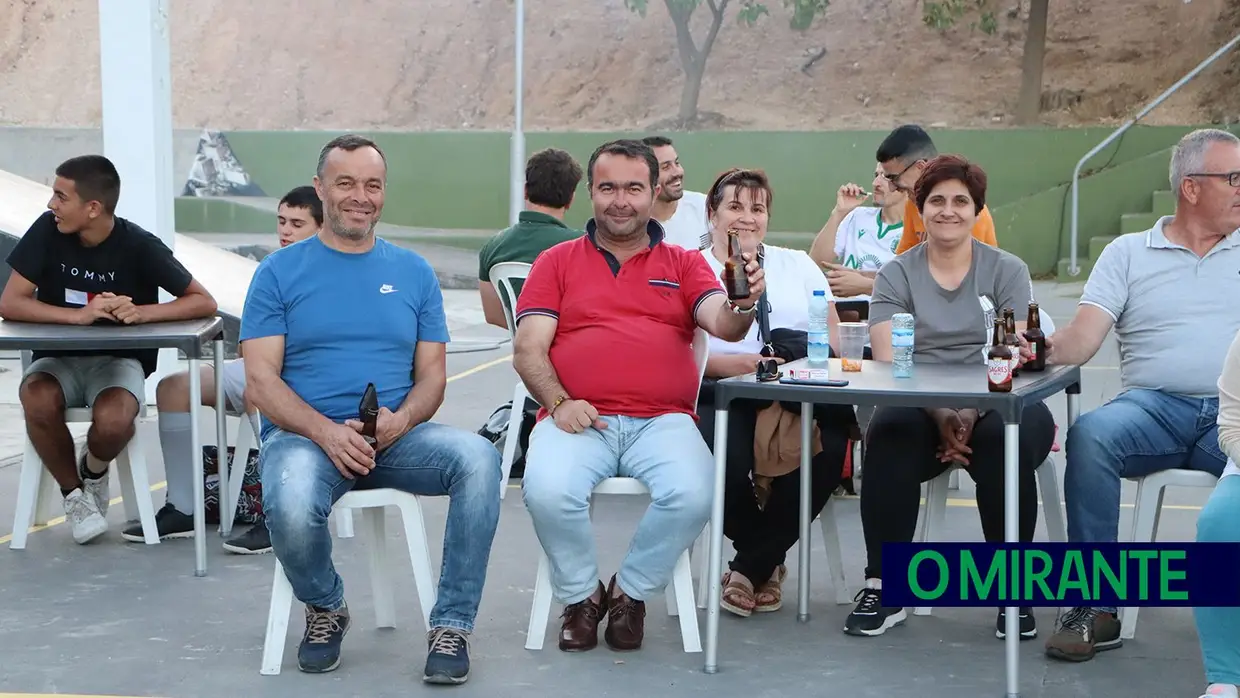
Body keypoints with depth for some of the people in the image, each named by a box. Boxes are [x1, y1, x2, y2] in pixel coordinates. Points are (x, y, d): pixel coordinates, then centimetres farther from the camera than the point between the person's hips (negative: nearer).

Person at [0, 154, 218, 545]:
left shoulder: (139, 246, -13)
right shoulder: (47, 230, -8)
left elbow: (204, 303, -10)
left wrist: (142, 312, -27)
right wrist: (80, 315, -27)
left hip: (119, 360, -2)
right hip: (58, 357, 2)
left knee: (113, 421, -34)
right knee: (37, 401, -33)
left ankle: (94, 471, 6)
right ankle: (72, 490, -3)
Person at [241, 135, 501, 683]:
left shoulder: (413, 272, 14)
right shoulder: (280, 272, 6)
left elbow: (432, 375, 11)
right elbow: (260, 382, -1)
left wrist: (400, 420, -13)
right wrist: (327, 432, -19)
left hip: (398, 437, 2)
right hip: (304, 435, -2)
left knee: (478, 457, -29)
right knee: (291, 509, -36)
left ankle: (452, 625, -17)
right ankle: (325, 609, 0)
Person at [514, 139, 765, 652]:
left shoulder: (684, 264, 18)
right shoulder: (557, 263, 17)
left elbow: (721, 325, 0)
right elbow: (527, 350, 8)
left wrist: (742, 305, -24)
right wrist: (559, 402, -11)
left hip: (662, 421, 1)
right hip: (579, 419, 0)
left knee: (692, 495, -30)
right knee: (548, 493, -31)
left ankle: (630, 592, 1)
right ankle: (581, 594, 1)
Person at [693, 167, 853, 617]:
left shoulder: (799, 266, 25)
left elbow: (831, 339, 16)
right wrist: (729, 363, -18)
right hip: (723, 398, -2)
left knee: (829, 445, -30)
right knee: (729, 462, -34)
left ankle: (750, 568, -8)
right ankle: (770, 563, 1)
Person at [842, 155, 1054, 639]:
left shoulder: (1006, 271, 12)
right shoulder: (896, 275, 12)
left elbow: (1013, 356, -2)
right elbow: (890, 359, -2)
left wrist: (970, 413, -21)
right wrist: (941, 415, -20)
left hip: (992, 407, 0)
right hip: (920, 407, 0)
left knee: (1004, 437, -34)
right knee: (888, 433, -33)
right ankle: (885, 588, -25)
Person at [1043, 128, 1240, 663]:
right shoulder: (1128, 253, 16)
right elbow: (1081, 341, 3)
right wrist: (1044, 347, -19)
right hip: (1155, 406, 0)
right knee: (1089, 436, -32)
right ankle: (1095, 608, -23)